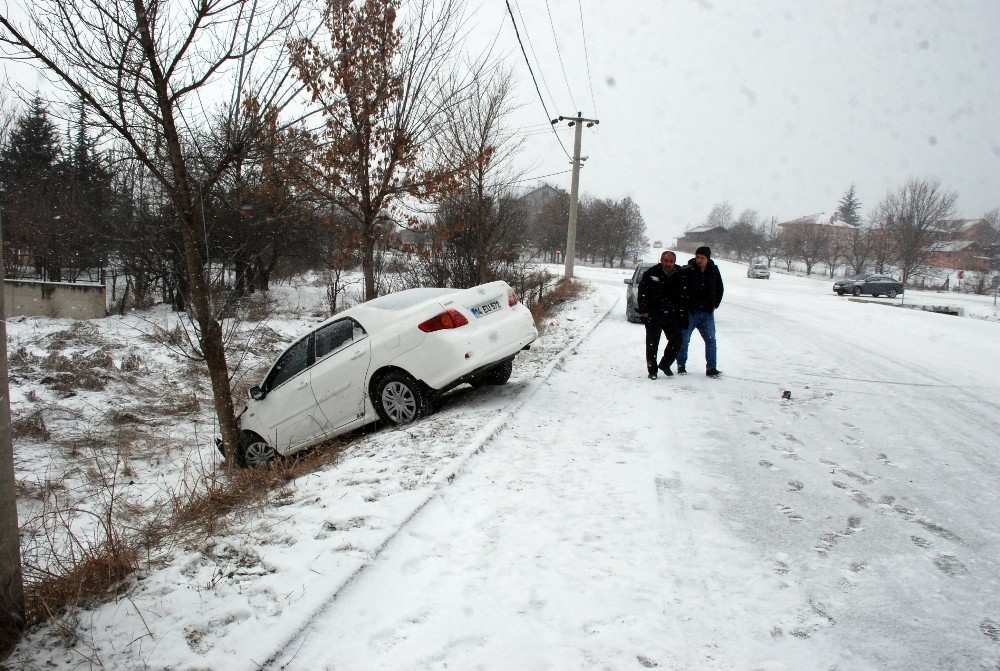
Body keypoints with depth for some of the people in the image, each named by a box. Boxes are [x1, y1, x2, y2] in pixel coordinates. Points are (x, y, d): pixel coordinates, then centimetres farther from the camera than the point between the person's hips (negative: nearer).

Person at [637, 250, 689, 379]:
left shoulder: (680, 276, 3)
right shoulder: (651, 273, -7)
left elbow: (684, 296, 11)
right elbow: (642, 292, -7)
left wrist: (683, 314, 7)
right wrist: (643, 310, -14)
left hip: (673, 314, 4)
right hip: (654, 314, -3)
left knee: (677, 339, 5)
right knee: (652, 343, 0)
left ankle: (665, 364, 25)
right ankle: (652, 370, 10)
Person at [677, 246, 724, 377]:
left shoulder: (714, 271, 2)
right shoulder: (687, 271, -12)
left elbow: (719, 289, 17)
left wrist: (715, 304, 9)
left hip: (707, 313, 3)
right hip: (690, 312, -3)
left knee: (711, 340, 0)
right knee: (683, 340, 6)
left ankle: (711, 368, 5)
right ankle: (681, 366, 20)